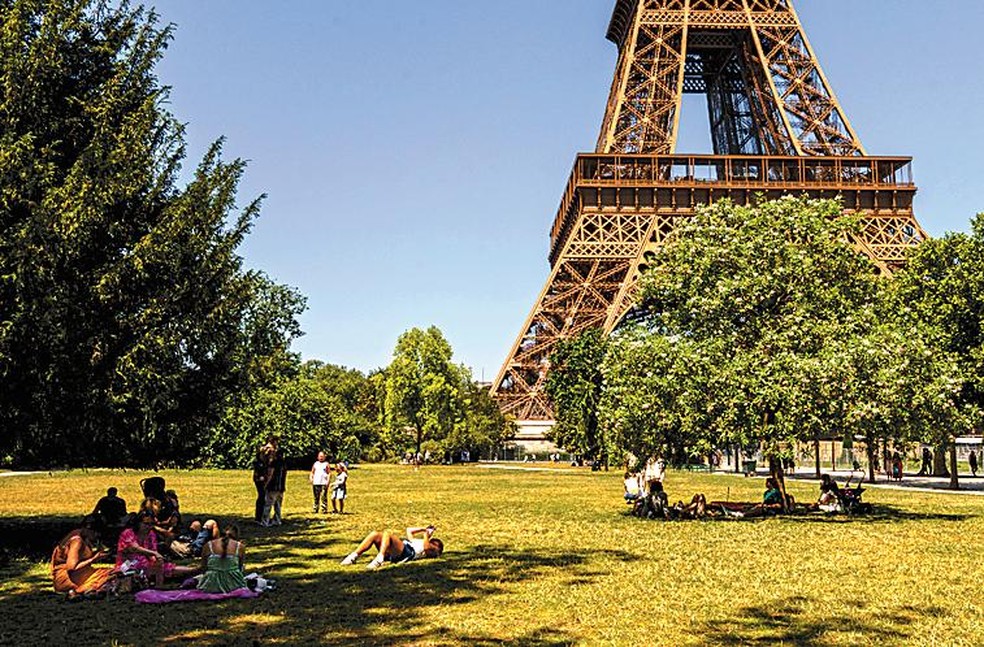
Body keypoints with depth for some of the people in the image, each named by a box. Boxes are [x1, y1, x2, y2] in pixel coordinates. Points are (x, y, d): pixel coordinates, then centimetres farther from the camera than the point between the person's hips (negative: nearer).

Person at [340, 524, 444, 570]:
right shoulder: (418, 542, 42)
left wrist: (426, 533, 8)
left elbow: (426, 546, -8)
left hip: (407, 552, -8)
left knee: (386, 534, -31)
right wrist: (423, 529, 43)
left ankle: (379, 560, -49)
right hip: (392, 554, 8)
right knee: (375, 534, -10)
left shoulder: (431, 549, 18)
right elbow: (409, 530, 50)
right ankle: (354, 556, -19)